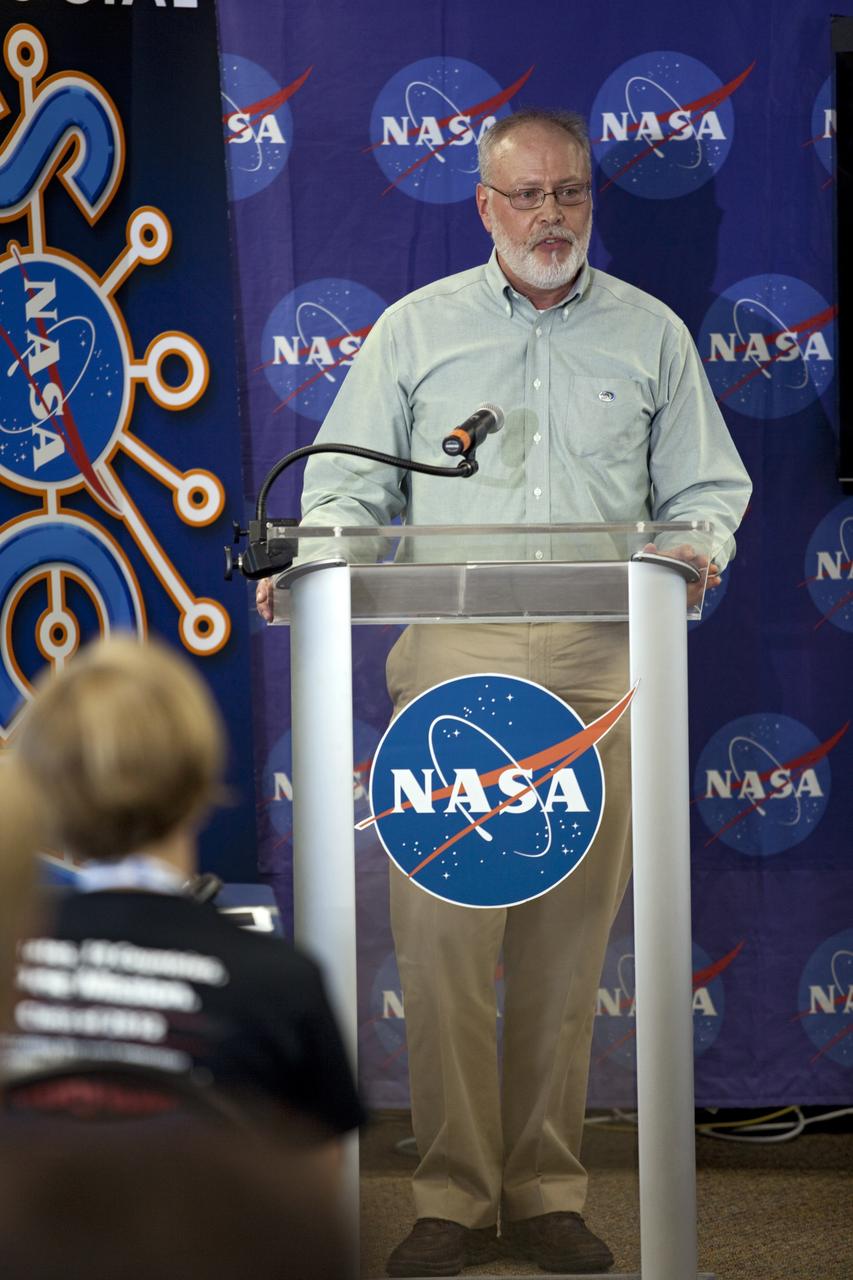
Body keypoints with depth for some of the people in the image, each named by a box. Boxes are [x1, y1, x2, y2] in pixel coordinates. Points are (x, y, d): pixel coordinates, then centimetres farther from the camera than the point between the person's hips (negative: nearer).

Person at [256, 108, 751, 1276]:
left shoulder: (651, 335, 15)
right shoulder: (416, 328, 14)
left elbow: (705, 484, 15)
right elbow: (351, 479, 13)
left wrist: (696, 545, -6)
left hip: (597, 664, 1)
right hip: (450, 654, -1)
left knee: (569, 937, 1)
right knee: (441, 928, -8)